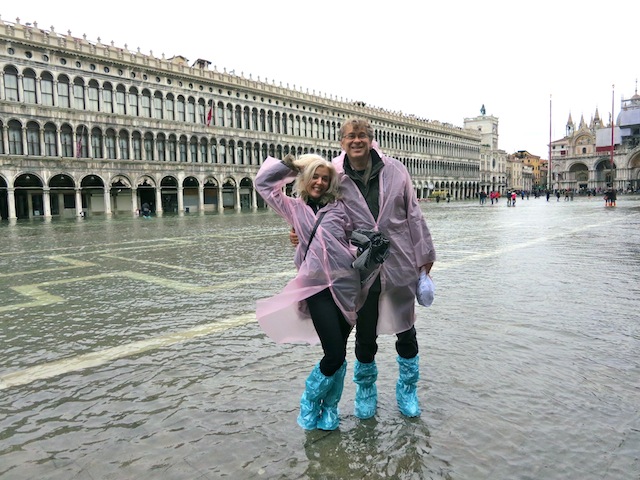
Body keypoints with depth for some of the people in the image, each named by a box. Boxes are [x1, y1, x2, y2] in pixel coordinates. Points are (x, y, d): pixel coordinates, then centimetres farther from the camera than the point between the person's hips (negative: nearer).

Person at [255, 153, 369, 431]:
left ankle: (329, 409, 29)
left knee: (339, 355, 6)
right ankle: (310, 402, 20)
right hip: (318, 287, -2)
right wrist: (291, 165, 12)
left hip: (347, 285, 2)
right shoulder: (295, 208, 13)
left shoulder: (340, 207, 12)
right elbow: (263, 182, 11)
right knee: (334, 354, -8)